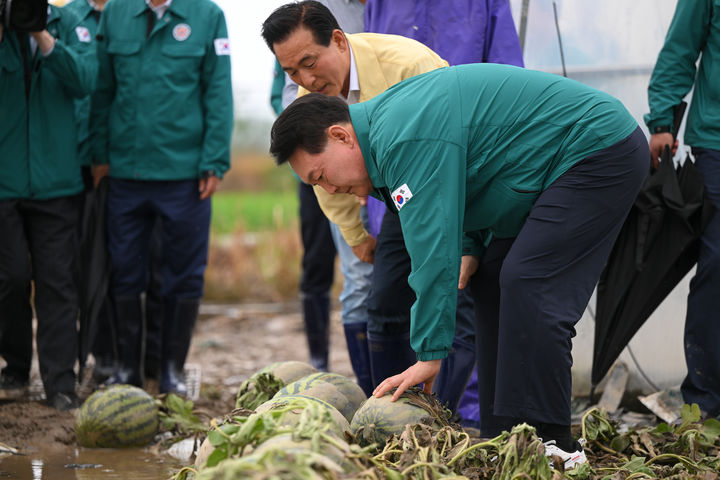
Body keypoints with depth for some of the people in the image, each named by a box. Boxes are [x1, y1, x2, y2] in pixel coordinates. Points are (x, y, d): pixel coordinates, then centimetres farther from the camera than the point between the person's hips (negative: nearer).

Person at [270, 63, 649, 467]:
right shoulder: (388, 117, 8)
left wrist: (429, 355, -24)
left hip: (601, 152, -11)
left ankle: (551, 446, -16)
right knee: (493, 291, 8)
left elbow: (433, 249, -27)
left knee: (528, 290, -19)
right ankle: (502, 439, 8)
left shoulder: (408, 139, -25)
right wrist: (471, 247, 4)